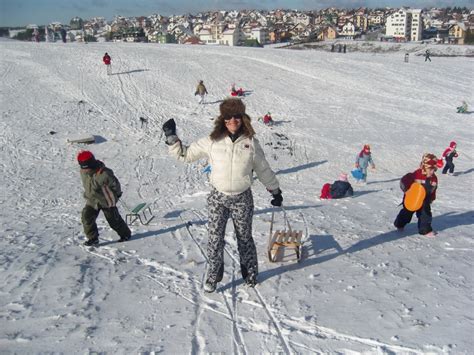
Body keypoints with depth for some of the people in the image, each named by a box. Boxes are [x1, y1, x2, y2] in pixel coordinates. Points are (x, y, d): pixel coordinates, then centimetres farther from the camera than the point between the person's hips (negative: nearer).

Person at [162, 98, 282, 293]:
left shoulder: (251, 143, -5)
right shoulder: (212, 142, -6)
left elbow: (263, 169, 8)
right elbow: (185, 154, 2)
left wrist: (275, 190, 15)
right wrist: (171, 138, -10)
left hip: (242, 198, 0)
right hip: (217, 197, 0)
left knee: (244, 237, 15)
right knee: (215, 238, 3)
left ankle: (250, 273, 35)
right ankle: (213, 276, 22)